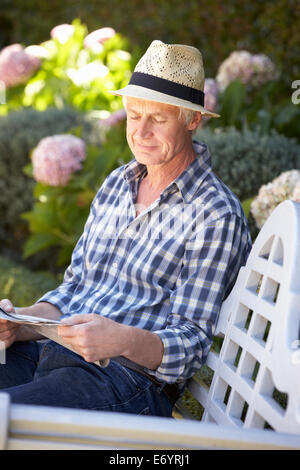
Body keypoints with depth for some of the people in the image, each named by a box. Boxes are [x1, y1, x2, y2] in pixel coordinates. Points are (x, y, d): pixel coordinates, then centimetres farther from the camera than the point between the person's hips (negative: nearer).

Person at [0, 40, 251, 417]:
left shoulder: (216, 214, -5)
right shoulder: (116, 185, 18)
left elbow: (193, 343, -8)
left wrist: (123, 340, -28)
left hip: (132, 378, -7)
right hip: (49, 350, 7)